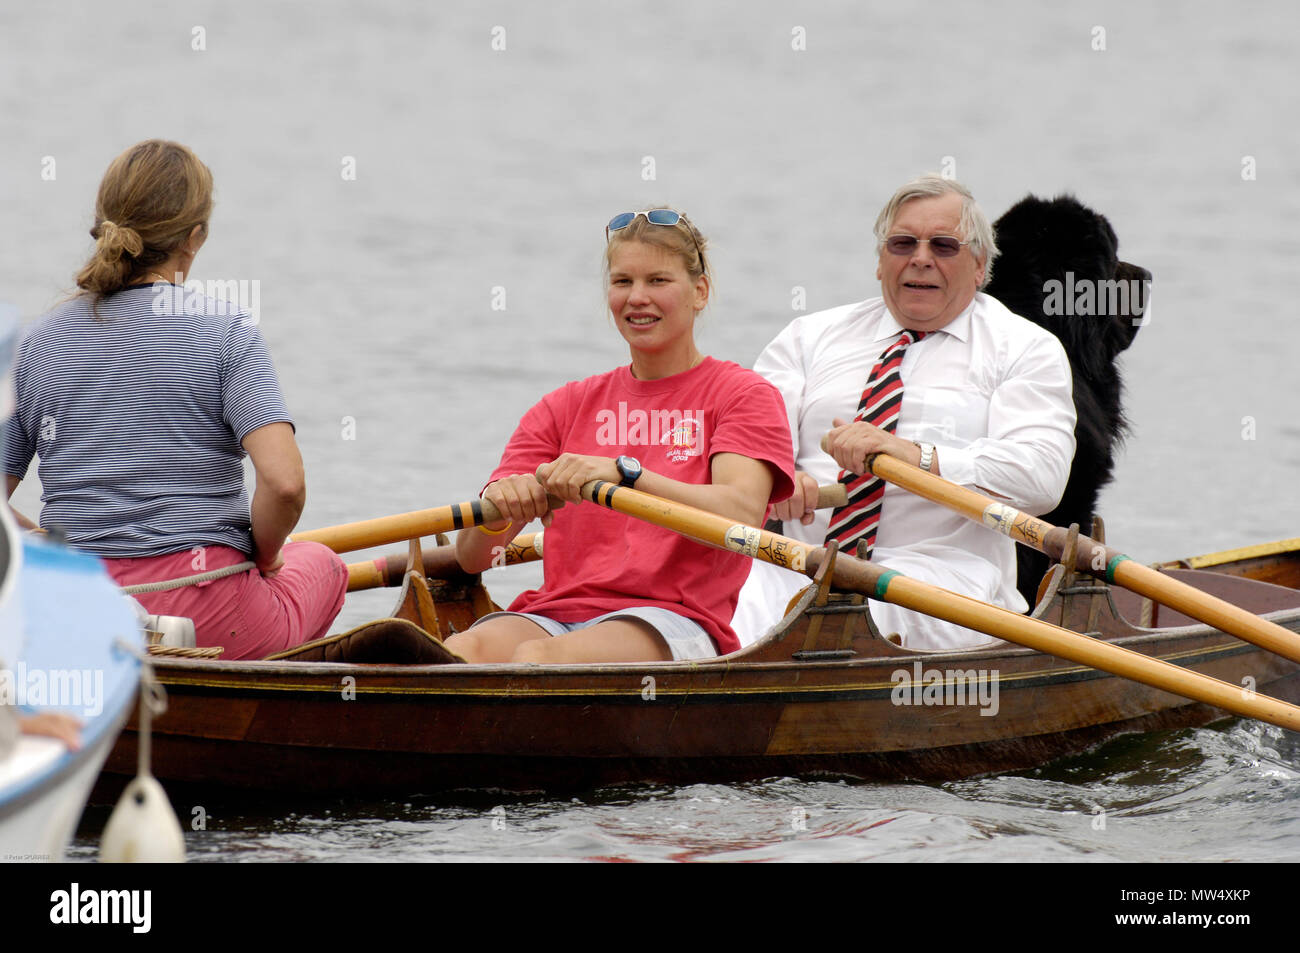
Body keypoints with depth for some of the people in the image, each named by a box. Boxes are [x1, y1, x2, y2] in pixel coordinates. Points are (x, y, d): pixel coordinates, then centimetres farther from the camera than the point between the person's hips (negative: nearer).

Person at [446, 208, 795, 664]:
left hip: (676, 621, -4)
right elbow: (471, 556, 14)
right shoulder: (567, 405, 23)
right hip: (554, 615, 4)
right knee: (466, 649, -35)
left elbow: (741, 515, -12)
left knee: (537, 658, -38)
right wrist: (497, 507, -12)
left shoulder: (744, 394, 11)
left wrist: (623, 473, -26)